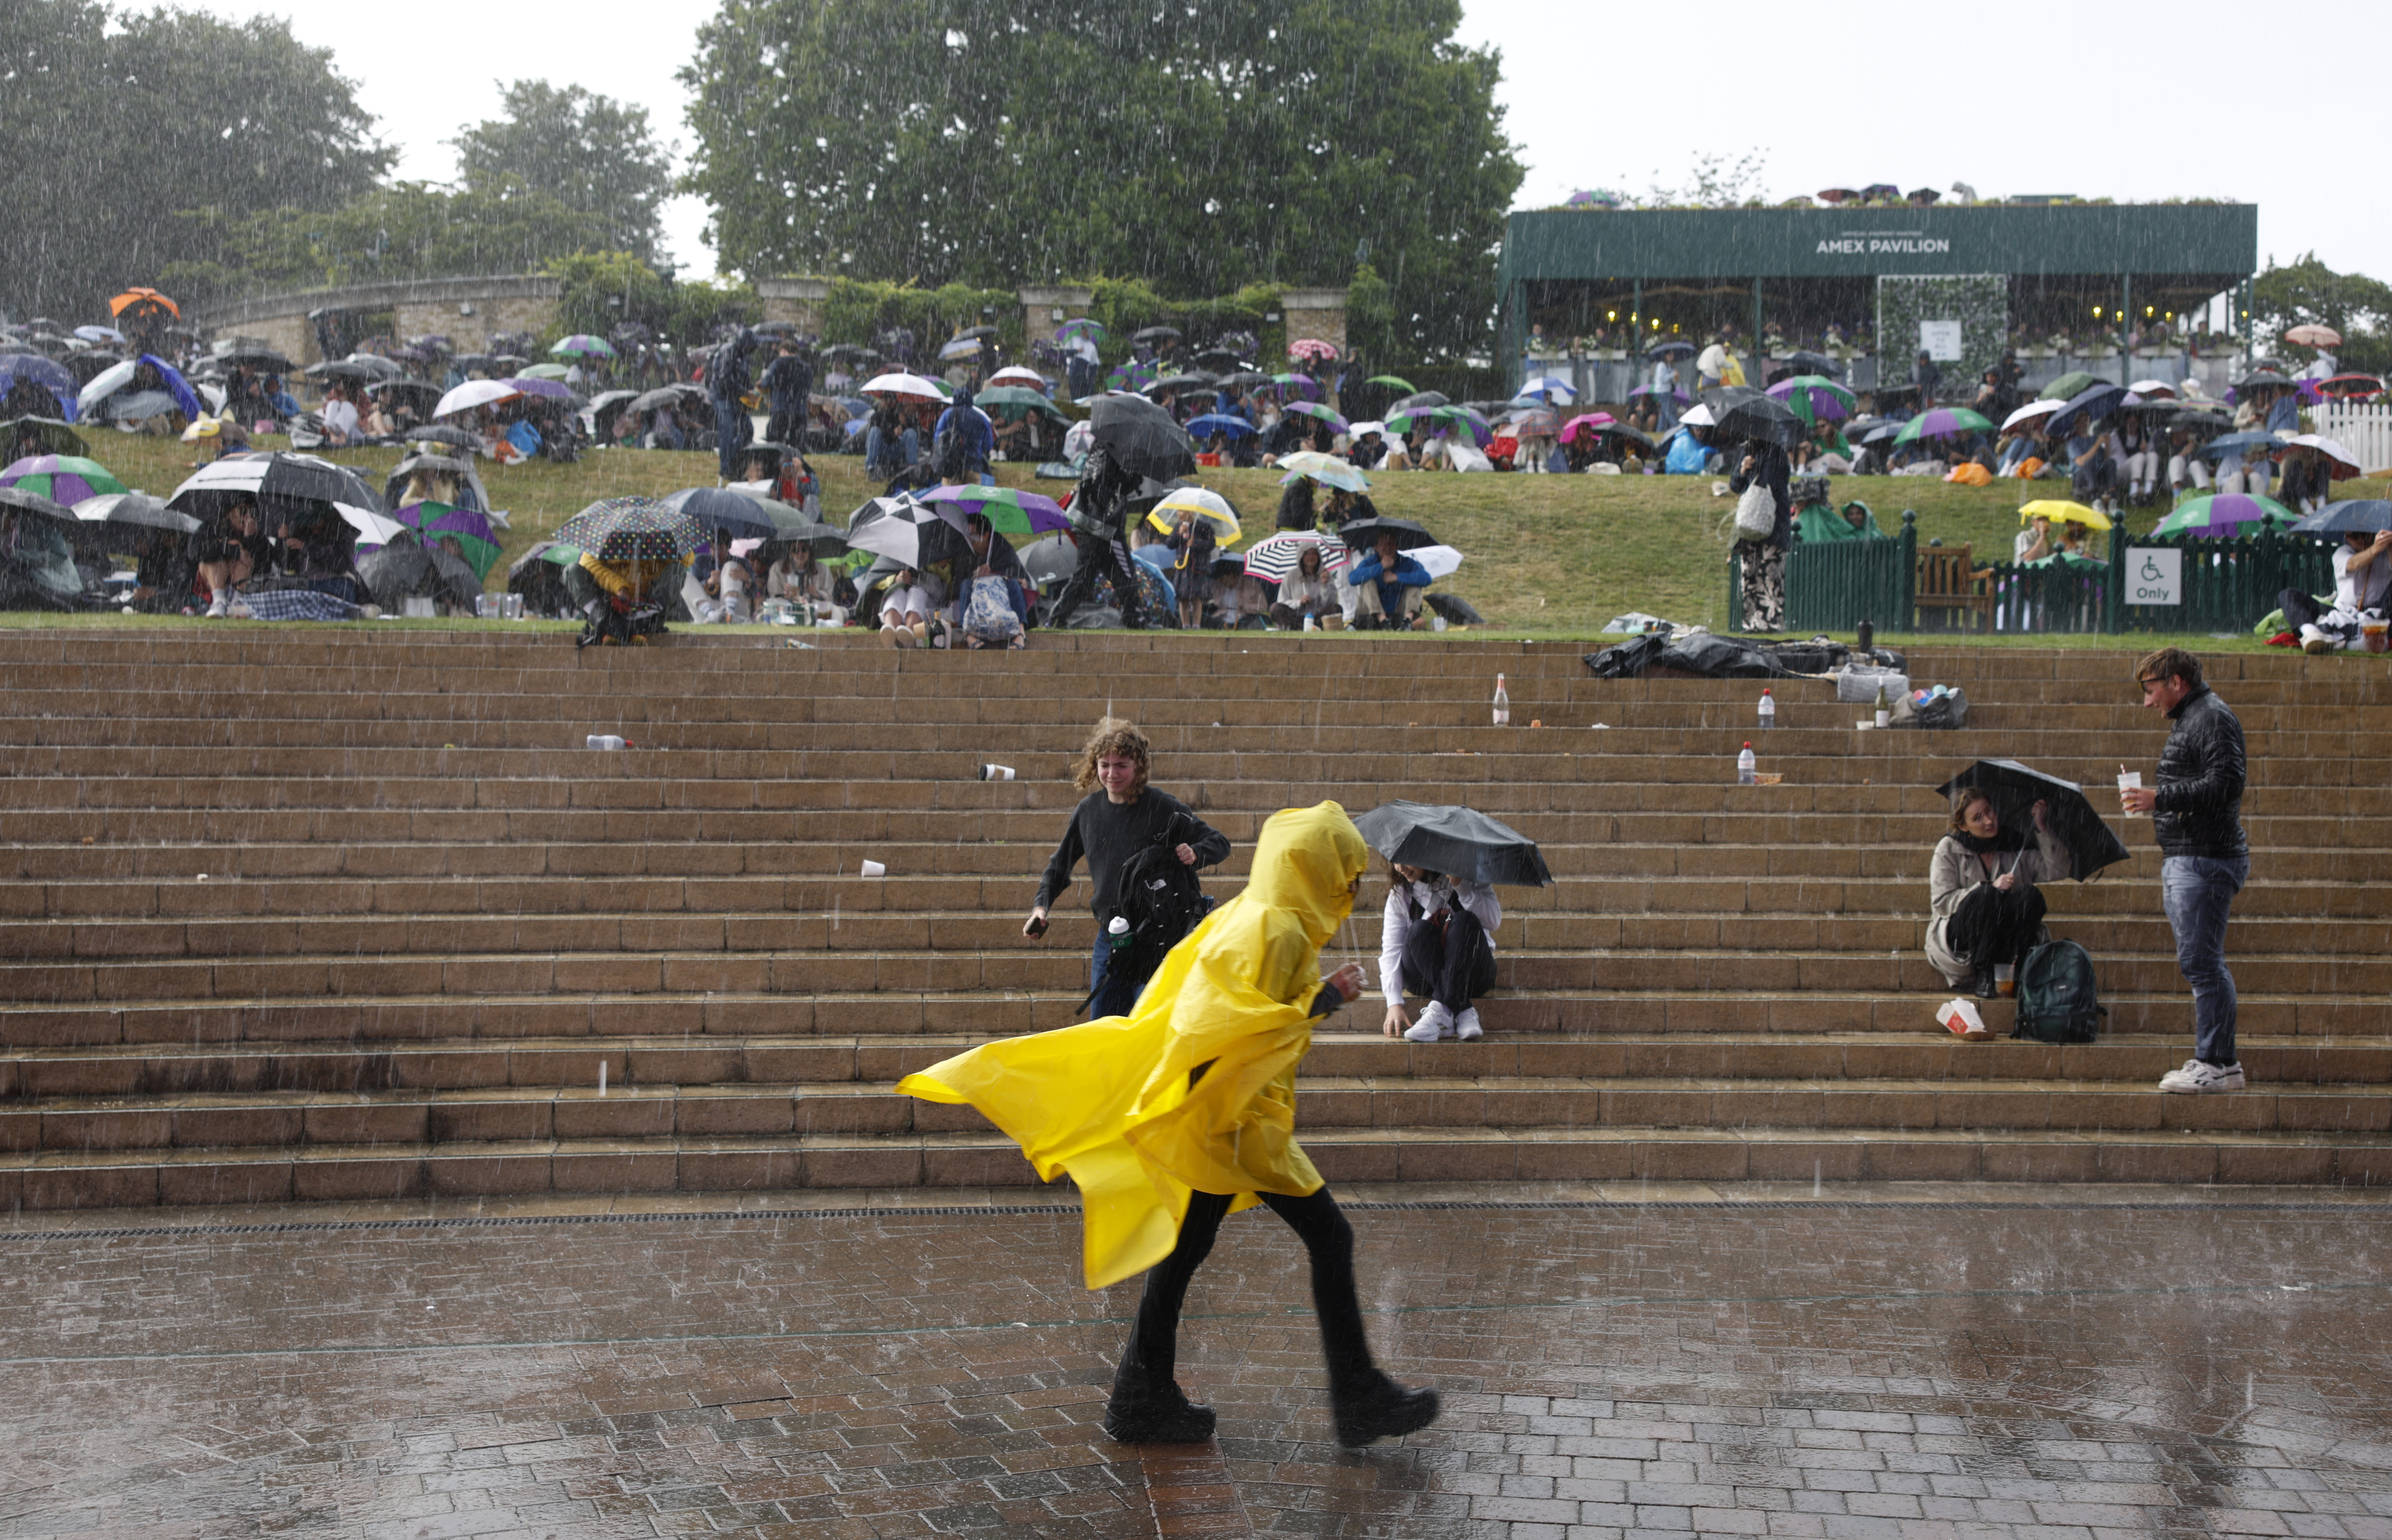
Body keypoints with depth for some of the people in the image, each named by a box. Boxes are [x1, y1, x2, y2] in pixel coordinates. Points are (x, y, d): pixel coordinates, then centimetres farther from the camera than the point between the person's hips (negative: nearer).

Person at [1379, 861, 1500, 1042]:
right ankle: (1463, 1014, -40)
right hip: (1424, 978, 1)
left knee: (1466, 921, -28)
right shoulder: (1400, 894, 5)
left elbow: (1493, 921, -14)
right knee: (1419, 930, -28)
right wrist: (1394, 1004, -21)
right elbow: (1391, 950, -7)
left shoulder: (1467, 875, 1)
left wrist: (1460, 885, -24)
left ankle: (1440, 1012, -39)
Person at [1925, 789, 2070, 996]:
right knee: (1987, 894, -31)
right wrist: (1990, 886, -20)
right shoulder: (1949, 849, 0)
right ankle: (1983, 976, -26)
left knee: (2030, 894, -23)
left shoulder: (2016, 845, 6)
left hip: (2006, 937, 3)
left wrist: (2043, 829, -8)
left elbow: (2057, 871, -3)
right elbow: (1942, 901, -10)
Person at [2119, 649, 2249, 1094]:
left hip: (2205, 860, -11)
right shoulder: (2189, 720, 22)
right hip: (2185, 860, 11)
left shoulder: (2212, 718, -11)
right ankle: (2218, 1061, 15)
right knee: (2200, 964, 12)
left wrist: (2160, 798, -23)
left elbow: (2226, 783, -22)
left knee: (2202, 962, -11)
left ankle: (2218, 1065, -9)